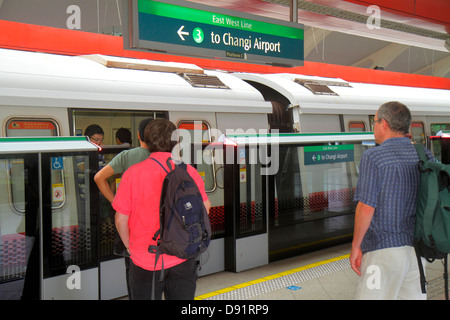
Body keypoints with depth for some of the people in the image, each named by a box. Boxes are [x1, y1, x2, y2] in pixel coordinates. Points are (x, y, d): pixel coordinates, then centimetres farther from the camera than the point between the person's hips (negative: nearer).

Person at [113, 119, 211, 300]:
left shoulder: (132, 173, -10)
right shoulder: (189, 171, -4)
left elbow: (121, 219, -6)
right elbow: (205, 207, 5)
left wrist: (129, 246, 11)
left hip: (145, 260, -1)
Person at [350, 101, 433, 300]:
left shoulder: (373, 157, -11)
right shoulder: (425, 156, 8)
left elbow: (367, 207, -16)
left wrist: (355, 246, -7)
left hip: (384, 248, -6)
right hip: (417, 247, 7)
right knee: (414, 295, 15)